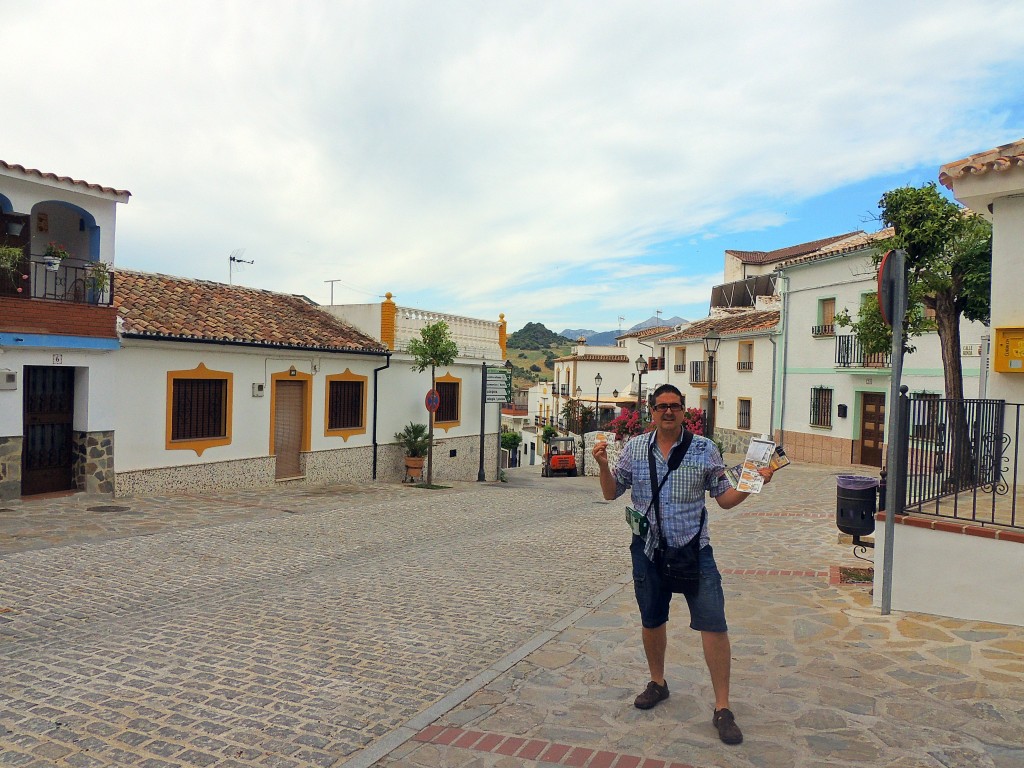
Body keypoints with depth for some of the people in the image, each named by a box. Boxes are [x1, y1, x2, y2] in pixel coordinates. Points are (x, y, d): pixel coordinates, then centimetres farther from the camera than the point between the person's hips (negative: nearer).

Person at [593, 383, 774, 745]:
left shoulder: (704, 449, -2)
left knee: (713, 624, -6)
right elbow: (612, 493, 4)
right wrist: (603, 466, -13)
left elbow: (724, 498, 2)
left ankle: (722, 708, 9)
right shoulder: (635, 448, 1)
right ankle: (658, 683, 40)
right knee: (651, 621, 16)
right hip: (648, 549, 2)